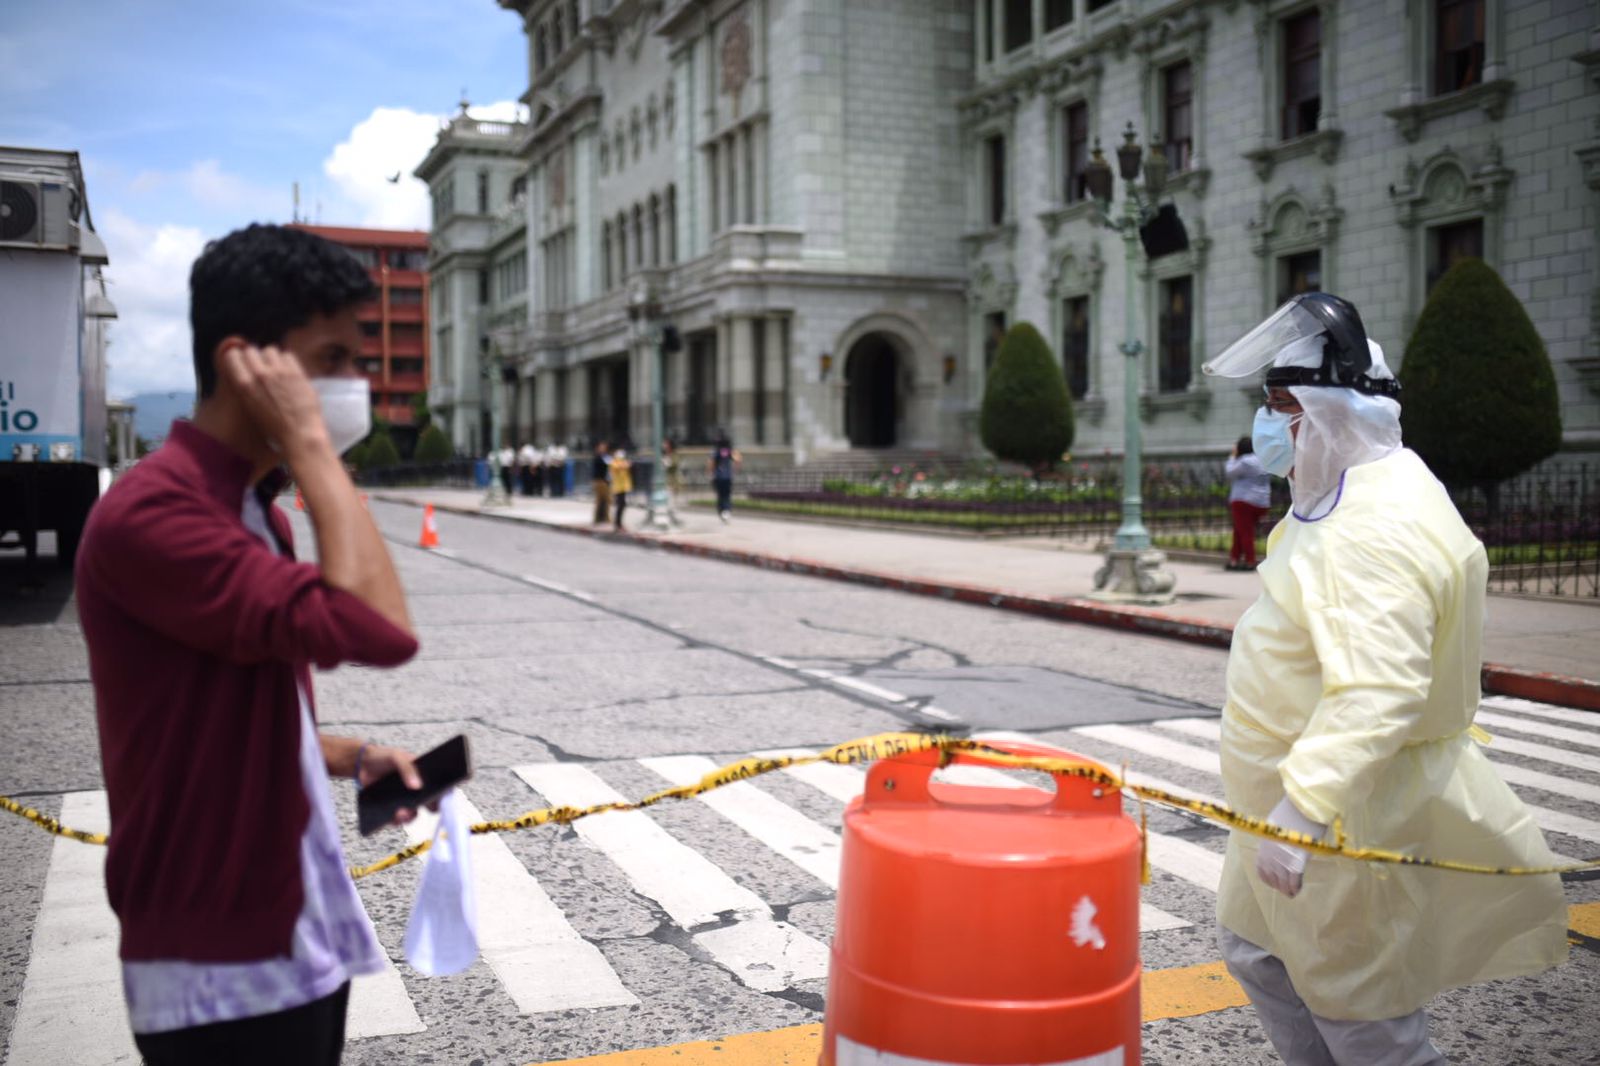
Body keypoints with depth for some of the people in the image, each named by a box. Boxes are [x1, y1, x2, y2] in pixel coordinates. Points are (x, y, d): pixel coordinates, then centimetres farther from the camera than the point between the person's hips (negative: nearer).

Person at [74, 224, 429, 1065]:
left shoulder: (253, 510, 10)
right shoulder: (152, 513, -21)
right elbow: (379, 631, -32)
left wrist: (346, 756, 3)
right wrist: (310, 444, -24)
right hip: (224, 974, -9)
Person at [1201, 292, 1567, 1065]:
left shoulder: (1382, 528, -25)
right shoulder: (1344, 499, 10)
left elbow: (1377, 694, -35)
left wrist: (1300, 811, -38)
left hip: (1356, 815, -11)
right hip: (1305, 792, 11)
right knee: (1260, 956, 21)